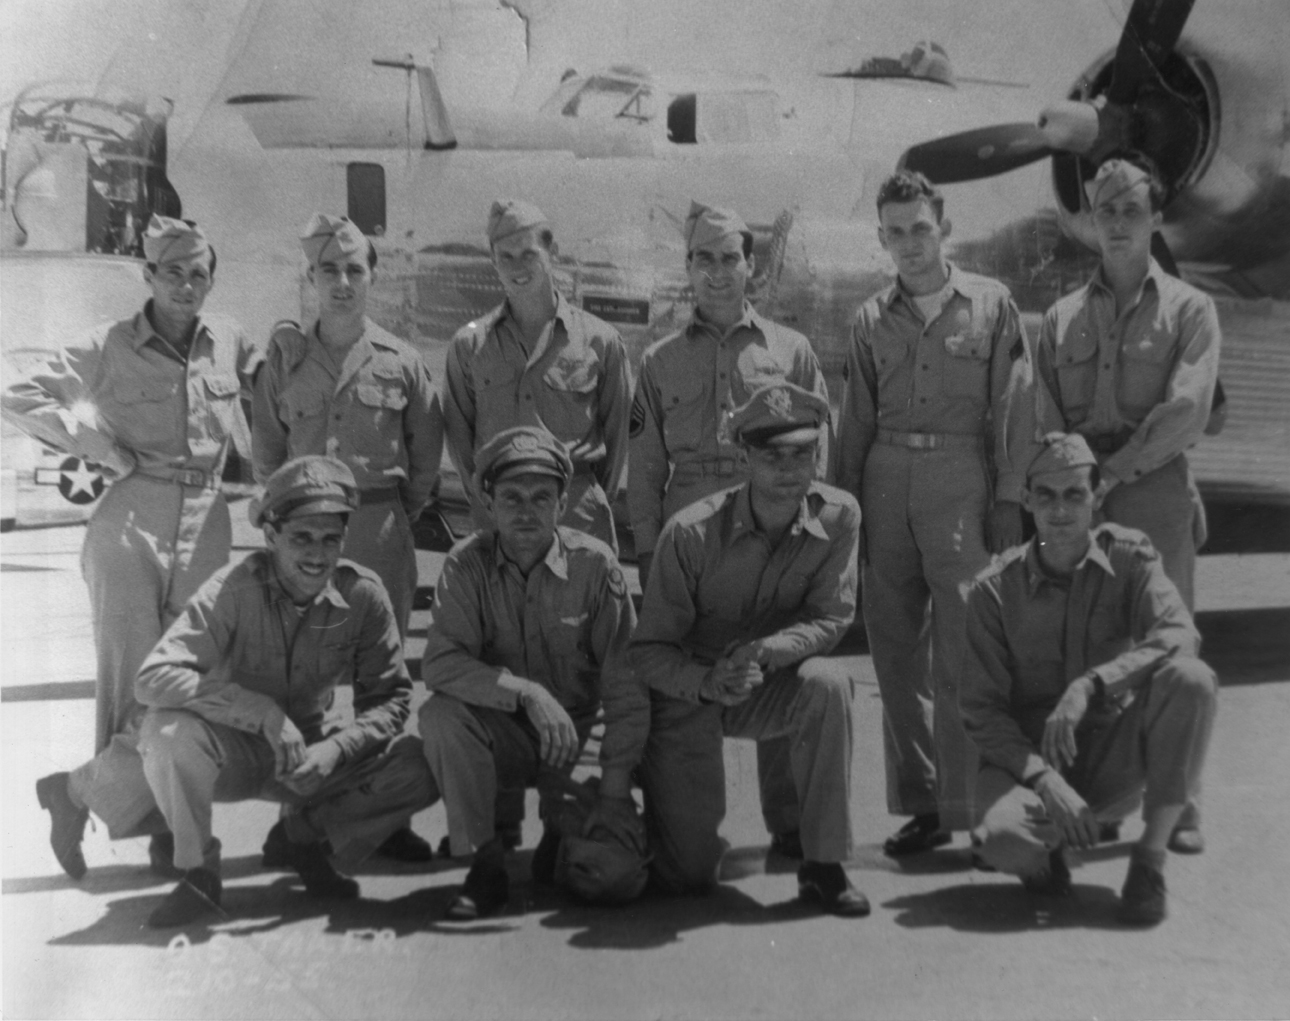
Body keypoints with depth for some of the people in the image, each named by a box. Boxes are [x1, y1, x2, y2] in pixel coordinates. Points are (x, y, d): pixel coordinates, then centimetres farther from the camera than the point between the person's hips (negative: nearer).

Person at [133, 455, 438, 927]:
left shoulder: (363, 593, -14)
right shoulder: (234, 588, -22)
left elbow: (390, 697, -7)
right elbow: (155, 678, -32)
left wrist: (337, 748, -26)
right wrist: (265, 713, -37)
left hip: (313, 750, 2)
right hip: (235, 752, -2)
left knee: (422, 767, -19)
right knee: (168, 728, -34)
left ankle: (308, 830, 6)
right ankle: (199, 870, -9)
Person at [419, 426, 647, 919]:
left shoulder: (596, 565, -11)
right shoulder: (467, 564, -8)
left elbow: (626, 691, -11)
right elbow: (439, 661, -21)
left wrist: (615, 792, -17)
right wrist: (526, 691, -34)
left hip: (578, 733, 0)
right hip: (501, 734, 1)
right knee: (440, 715, -30)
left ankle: (562, 839, 18)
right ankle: (486, 859, -13)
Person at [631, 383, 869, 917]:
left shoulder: (838, 516, -14)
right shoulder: (691, 533, -22)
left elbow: (832, 618, -12)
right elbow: (649, 650, -16)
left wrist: (763, 651, -31)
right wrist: (708, 682, -36)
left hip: (767, 688, 3)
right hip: (688, 694, -2)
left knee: (829, 683, -33)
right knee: (688, 877, -5)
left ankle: (824, 866, -18)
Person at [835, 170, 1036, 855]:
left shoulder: (992, 305, 5)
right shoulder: (872, 319, 14)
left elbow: (1014, 410, 1)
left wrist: (1009, 499, -6)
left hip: (959, 477, -4)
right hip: (886, 479, 4)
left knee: (963, 655, -8)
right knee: (895, 650, 5)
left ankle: (974, 805, 1)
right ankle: (920, 805, 15)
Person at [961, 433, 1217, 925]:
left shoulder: (1128, 556, -3)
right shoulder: (995, 588, -6)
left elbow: (1179, 638, -22)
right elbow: (981, 710, -8)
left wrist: (1089, 686, -35)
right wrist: (1044, 778, -23)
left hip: (1114, 757, 2)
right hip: (1028, 756, -1)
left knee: (1191, 679, -27)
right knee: (1005, 838, -35)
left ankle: (1150, 858, -15)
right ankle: (1046, 849, 7)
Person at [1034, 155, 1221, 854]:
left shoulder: (1188, 309, 8)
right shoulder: (1063, 316, 16)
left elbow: (1187, 410, -6)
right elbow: (1046, 420, 9)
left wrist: (1113, 470, -12)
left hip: (1154, 490, -2)